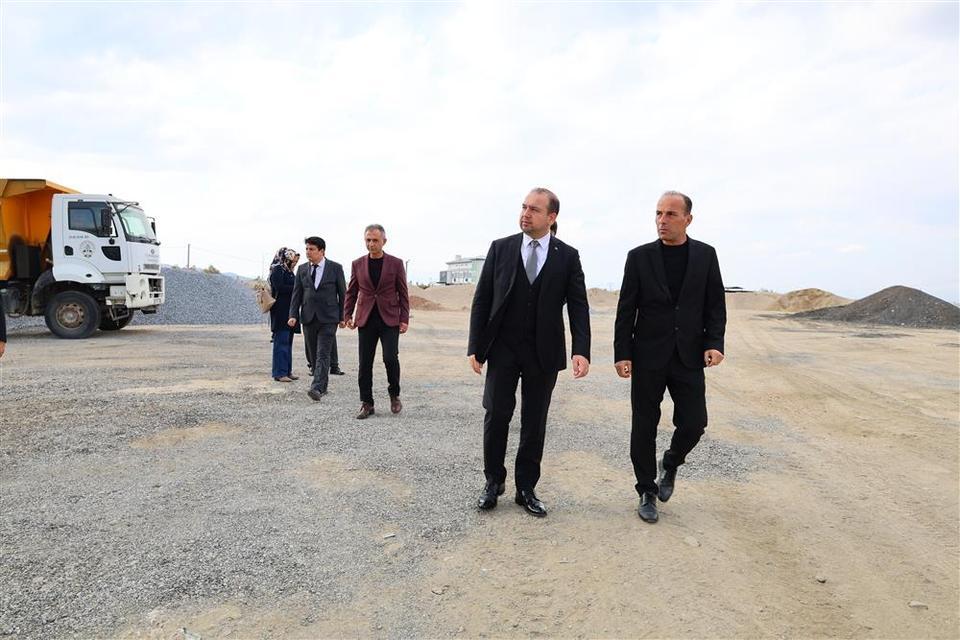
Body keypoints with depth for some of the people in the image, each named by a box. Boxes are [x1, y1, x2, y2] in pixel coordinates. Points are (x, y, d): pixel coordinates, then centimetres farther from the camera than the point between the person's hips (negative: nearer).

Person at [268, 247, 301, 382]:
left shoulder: (289, 271, 20)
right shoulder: (277, 270, -6)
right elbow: (279, 287, -18)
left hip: (290, 312, 9)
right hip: (281, 312, -9)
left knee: (288, 342, 10)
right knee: (281, 342, -7)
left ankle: (287, 371, 16)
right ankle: (280, 373, -5)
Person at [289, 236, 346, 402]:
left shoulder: (335, 268, -1)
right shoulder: (302, 269, 9)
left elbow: (342, 293, 3)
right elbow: (297, 294, 8)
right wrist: (293, 315, -3)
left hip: (328, 318, -4)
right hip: (308, 318, 4)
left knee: (323, 354, -12)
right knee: (312, 355, 9)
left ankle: (317, 388, -18)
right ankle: (323, 386, 22)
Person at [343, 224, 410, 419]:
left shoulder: (396, 263, 2)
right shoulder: (357, 264, 9)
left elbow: (403, 293, 3)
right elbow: (351, 292, 14)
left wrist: (404, 319, -3)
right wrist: (347, 315, 5)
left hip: (390, 319, -2)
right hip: (366, 320, 2)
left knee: (390, 358, -11)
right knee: (365, 363, 2)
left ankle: (394, 395, 13)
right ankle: (366, 403, 12)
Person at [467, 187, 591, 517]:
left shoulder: (568, 256, 1)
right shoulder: (500, 248, 1)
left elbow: (578, 306, -3)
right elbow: (481, 300, 1)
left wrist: (581, 350, -17)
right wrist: (475, 347, -4)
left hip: (544, 353, 0)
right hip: (503, 349, 0)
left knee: (534, 424, 9)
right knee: (496, 416, 4)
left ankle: (526, 489, 23)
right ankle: (493, 482, 23)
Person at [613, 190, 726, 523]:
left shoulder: (705, 255, 4)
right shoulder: (640, 256, 0)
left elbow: (715, 305, 6)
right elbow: (626, 309, -1)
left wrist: (714, 342, -8)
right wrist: (622, 354, -6)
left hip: (688, 357, 1)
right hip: (648, 357, -1)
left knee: (693, 423, 0)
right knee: (644, 427, 4)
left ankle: (670, 464, 32)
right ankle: (647, 492, 21)